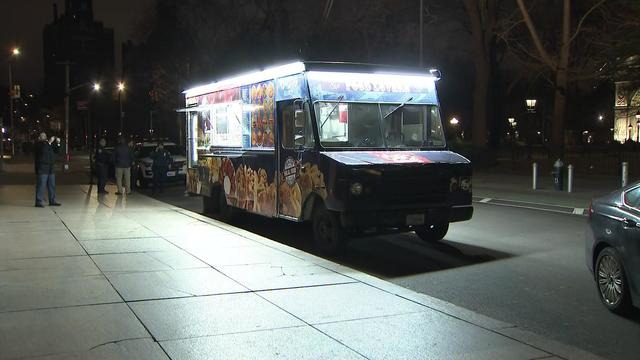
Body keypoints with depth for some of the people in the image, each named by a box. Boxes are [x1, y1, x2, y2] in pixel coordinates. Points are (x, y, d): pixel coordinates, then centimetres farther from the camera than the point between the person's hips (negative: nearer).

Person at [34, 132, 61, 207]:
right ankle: (39, 202, -7)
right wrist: (49, 142, -25)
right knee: (41, 185, -9)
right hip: (42, 168, -8)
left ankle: (52, 201, 17)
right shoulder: (38, 144, -3)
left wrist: (57, 143, 3)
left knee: (52, 185, 10)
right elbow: (42, 150, -22)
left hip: (50, 168, 8)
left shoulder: (50, 144, 19)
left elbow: (56, 151, 18)